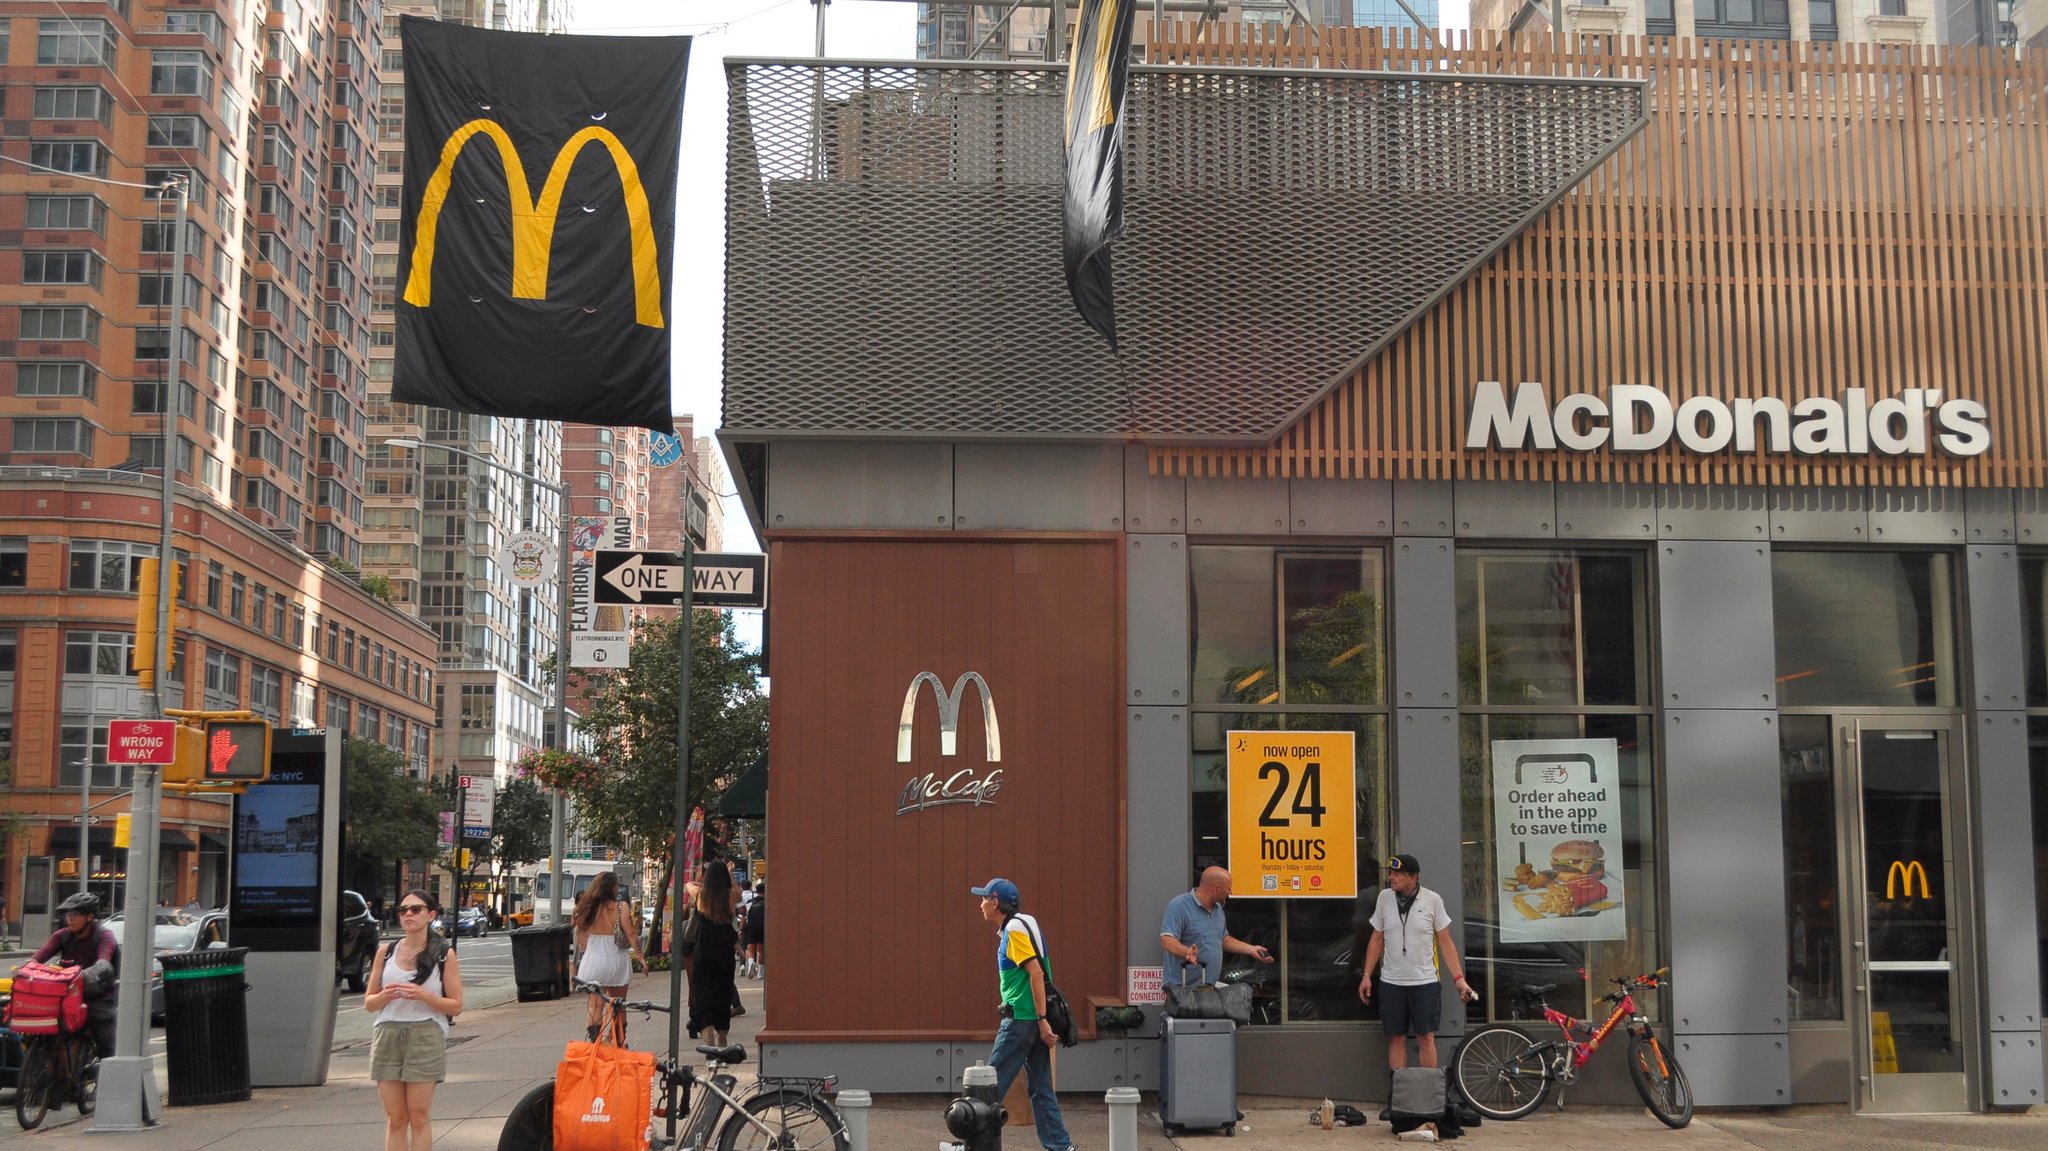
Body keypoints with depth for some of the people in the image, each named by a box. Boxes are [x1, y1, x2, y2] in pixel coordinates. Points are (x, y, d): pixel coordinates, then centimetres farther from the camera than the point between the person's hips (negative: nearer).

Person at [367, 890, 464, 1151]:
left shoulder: (444, 954, 2)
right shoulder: (386, 951, 9)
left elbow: (456, 1006, -1)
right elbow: (368, 1003, 12)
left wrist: (423, 995, -16)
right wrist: (384, 996, -10)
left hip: (426, 1037, -3)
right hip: (387, 1035, 3)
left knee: (419, 1117, -2)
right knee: (395, 1119, 4)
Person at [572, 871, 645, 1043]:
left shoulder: (588, 907, -1)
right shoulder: (620, 907, -11)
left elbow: (580, 935, 4)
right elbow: (630, 934, -13)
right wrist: (639, 957, -7)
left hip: (593, 961, 2)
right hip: (615, 961, -2)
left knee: (595, 1006, 4)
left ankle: (594, 1043, -4)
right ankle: (620, 1044, 21)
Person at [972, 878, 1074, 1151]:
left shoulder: (1014, 929, -13)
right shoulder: (1017, 926, 15)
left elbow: (1036, 972, -21)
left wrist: (1042, 1020, -24)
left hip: (1021, 1019, -9)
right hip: (1033, 1018, 9)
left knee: (991, 1085, -1)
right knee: (1041, 1088, 10)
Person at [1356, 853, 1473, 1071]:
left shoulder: (1432, 900, -4)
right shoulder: (1384, 897, 3)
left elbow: (1445, 943, 1)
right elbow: (1377, 939, 11)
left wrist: (1459, 978, -6)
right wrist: (1366, 975, 7)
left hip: (1425, 982, -2)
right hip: (1391, 983, 2)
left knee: (1426, 1038, -2)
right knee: (1396, 1038, 5)